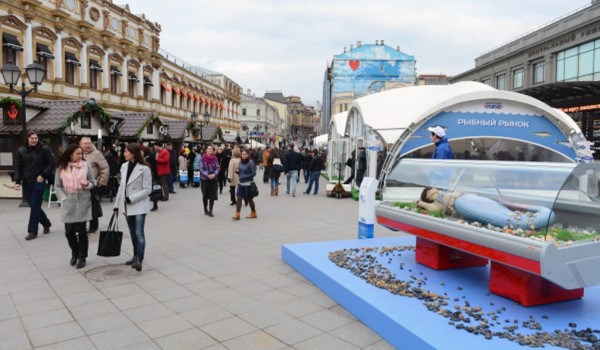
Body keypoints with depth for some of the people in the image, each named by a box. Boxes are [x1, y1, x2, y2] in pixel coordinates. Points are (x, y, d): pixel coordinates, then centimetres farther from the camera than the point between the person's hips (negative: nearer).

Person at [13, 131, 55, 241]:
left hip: (39, 182, -4)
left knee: (35, 206, -4)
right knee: (33, 206, 11)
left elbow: (51, 164, -3)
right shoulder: (21, 151, 4)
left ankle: (32, 231, 4)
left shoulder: (44, 149, -5)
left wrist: (43, 175, -12)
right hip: (26, 182, 4)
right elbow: (18, 167, 4)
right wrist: (17, 181, -5)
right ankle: (46, 223, 31)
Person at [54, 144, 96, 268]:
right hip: (68, 204, 1)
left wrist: (88, 184, -17)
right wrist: (63, 198, -7)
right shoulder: (61, 168, 0)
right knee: (69, 231, 3)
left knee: (81, 231, 3)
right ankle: (75, 252, 29)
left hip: (83, 203, -1)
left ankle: (82, 257, 18)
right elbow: (57, 186, 5)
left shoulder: (86, 165, -2)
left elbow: (93, 183, 4)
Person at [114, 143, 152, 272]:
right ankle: (136, 256, 24)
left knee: (139, 233, -10)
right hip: (126, 206, 6)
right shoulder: (124, 166, 6)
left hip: (139, 205, -6)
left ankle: (139, 260, -10)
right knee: (133, 233, 13)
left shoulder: (144, 168, -13)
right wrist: (117, 204, 11)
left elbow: (147, 190, -13)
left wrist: (131, 198, -18)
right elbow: (122, 186, 12)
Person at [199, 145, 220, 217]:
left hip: (214, 179, 1)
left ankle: (210, 211, 7)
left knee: (212, 195, -1)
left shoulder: (215, 158, -1)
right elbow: (201, 169, -9)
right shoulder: (203, 158, -6)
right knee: (205, 195, 9)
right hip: (204, 179, -1)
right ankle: (205, 209, 27)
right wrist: (208, 175, -20)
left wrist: (214, 174, -19)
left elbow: (217, 168, -1)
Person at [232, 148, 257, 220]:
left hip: (248, 184, -6)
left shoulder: (250, 162, -13)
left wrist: (245, 176, -20)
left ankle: (253, 213, 23)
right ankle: (237, 214, 0)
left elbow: (253, 173, -14)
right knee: (239, 197, -1)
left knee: (249, 198, 6)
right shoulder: (240, 162, 6)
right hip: (241, 183, 6)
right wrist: (237, 171, -6)